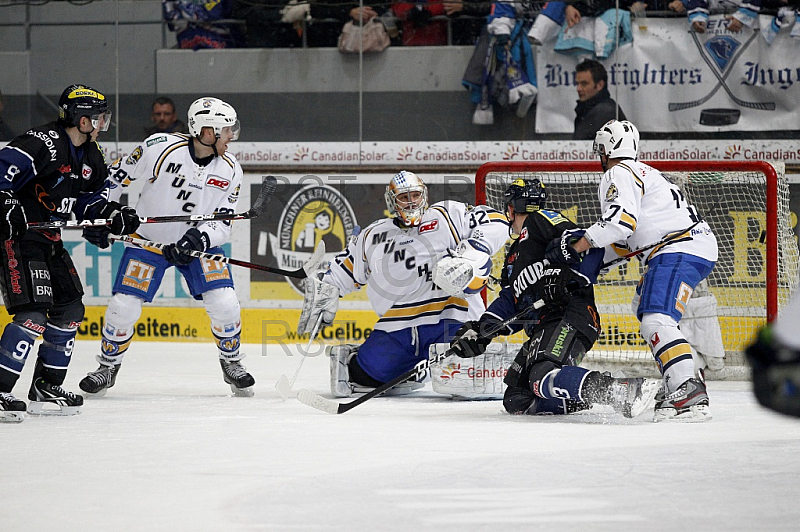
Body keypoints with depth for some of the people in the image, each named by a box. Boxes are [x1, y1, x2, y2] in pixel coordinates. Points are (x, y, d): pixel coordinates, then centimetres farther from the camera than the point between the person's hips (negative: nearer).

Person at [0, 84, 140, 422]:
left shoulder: (91, 155, 8)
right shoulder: (41, 143, -21)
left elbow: (90, 198, 16)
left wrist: (113, 214, -3)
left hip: (48, 239, 10)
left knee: (70, 310, 10)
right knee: (33, 314, -19)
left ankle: (46, 388, 21)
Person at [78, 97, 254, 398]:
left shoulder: (230, 170, -9)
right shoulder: (161, 148, -21)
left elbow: (222, 223, -7)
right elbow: (116, 176, -8)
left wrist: (199, 238, -26)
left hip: (198, 243, 2)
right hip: (148, 238, -2)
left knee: (223, 303, -13)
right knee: (124, 306, -8)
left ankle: (232, 363, 12)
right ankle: (108, 366, 17)